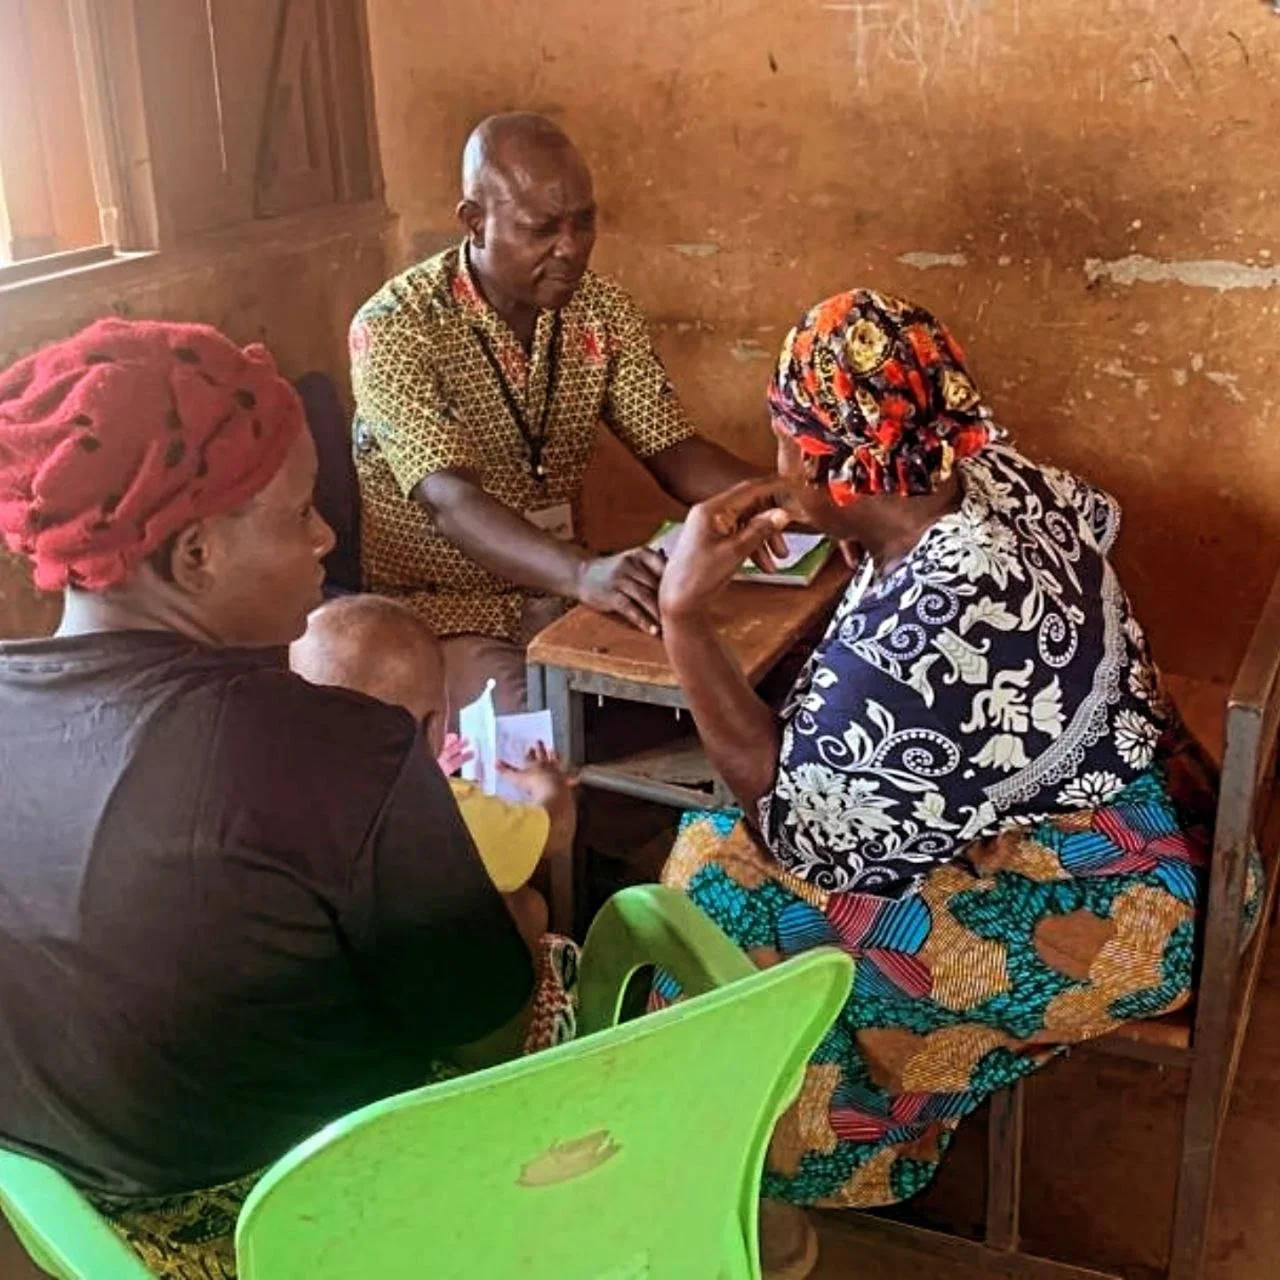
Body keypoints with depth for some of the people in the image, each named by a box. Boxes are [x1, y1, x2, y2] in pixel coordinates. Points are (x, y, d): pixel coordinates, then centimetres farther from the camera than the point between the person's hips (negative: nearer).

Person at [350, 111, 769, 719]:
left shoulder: (599, 309, 0)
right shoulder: (394, 327, -18)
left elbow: (675, 452, -3)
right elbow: (451, 502, -30)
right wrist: (584, 574, -49)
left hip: (558, 581, 6)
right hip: (438, 601, -5)